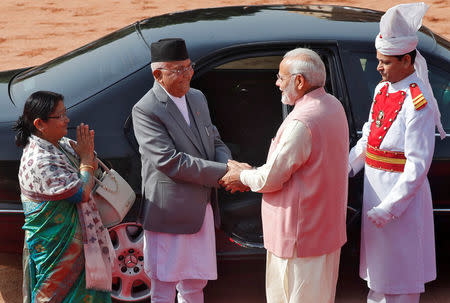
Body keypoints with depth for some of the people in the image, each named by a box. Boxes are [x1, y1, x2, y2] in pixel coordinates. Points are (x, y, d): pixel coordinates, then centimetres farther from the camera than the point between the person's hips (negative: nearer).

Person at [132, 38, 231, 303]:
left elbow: (215, 141, 16)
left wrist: (229, 164, -8)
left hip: (203, 210, 7)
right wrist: (223, 173, -22)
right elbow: (170, 162, -23)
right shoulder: (146, 110, -16)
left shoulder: (198, 98, 9)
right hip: (169, 216, -7)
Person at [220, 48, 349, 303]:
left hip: (301, 233, -10)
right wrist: (251, 173, 10)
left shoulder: (301, 123, -26)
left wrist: (242, 176, 1)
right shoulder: (333, 106, 5)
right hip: (327, 226, 10)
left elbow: (272, 178, -19)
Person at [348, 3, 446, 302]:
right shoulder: (383, 90, 5)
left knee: (399, 275, 6)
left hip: (402, 193, -8)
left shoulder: (418, 102, -22)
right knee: (378, 267, 23)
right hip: (376, 187, 8)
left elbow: (418, 165, -22)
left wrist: (389, 207, -21)